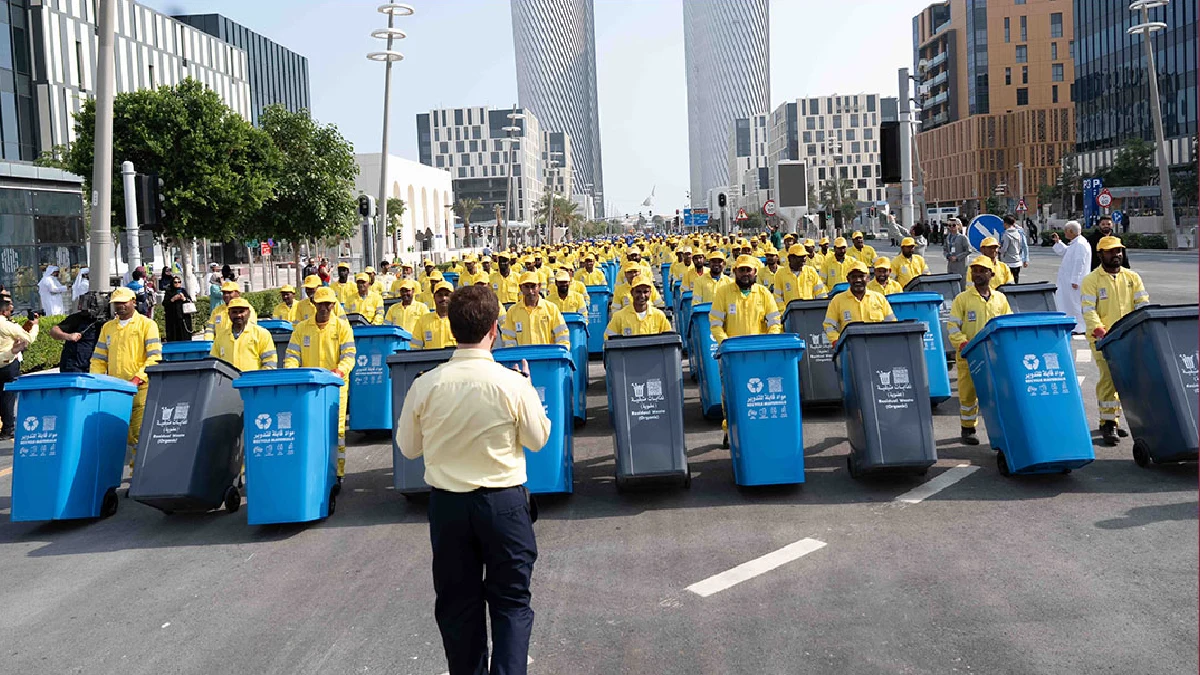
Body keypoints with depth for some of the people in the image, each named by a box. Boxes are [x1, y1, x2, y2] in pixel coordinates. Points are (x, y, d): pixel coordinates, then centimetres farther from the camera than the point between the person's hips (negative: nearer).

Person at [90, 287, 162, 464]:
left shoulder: (147, 325, 4)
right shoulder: (107, 327, 19)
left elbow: (154, 357, -6)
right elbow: (98, 359, 18)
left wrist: (138, 378, -18)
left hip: (140, 388, -4)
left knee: (138, 433, -10)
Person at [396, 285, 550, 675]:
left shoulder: (425, 385, -10)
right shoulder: (513, 383, -16)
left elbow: (408, 448, 2)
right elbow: (538, 439, -1)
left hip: (447, 504, 2)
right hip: (504, 501, -2)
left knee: (457, 601, 16)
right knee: (511, 602, 11)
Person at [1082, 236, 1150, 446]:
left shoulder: (1132, 277, 11)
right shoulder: (1092, 280, -1)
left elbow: (1143, 303, 5)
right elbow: (1088, 309, -10)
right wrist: (1099, 329, -25)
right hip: (1103, 338, -4)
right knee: (1109, 377, -13)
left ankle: (1112, 420, 19)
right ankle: (1108, 423, -8)